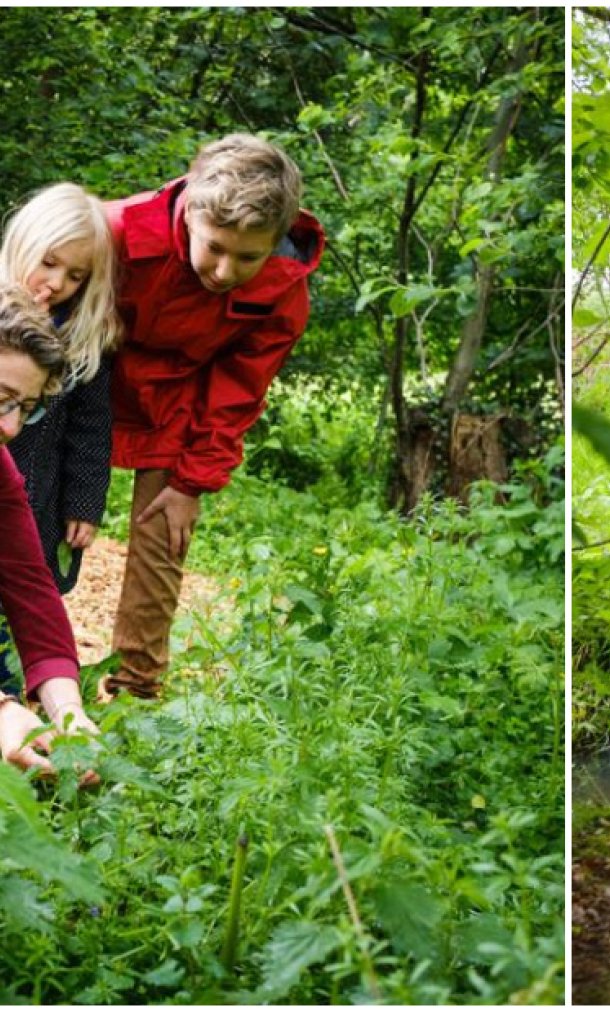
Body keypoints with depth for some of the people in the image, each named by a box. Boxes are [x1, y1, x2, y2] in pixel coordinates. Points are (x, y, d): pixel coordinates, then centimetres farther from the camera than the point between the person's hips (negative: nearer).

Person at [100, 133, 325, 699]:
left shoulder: (283, 297, -24)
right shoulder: (124, 230, -32)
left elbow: (235, 398, -10)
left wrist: (191, 483, -9)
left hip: (174, 413, 1)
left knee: (159, 541, -3)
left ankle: (136, 685, 10)